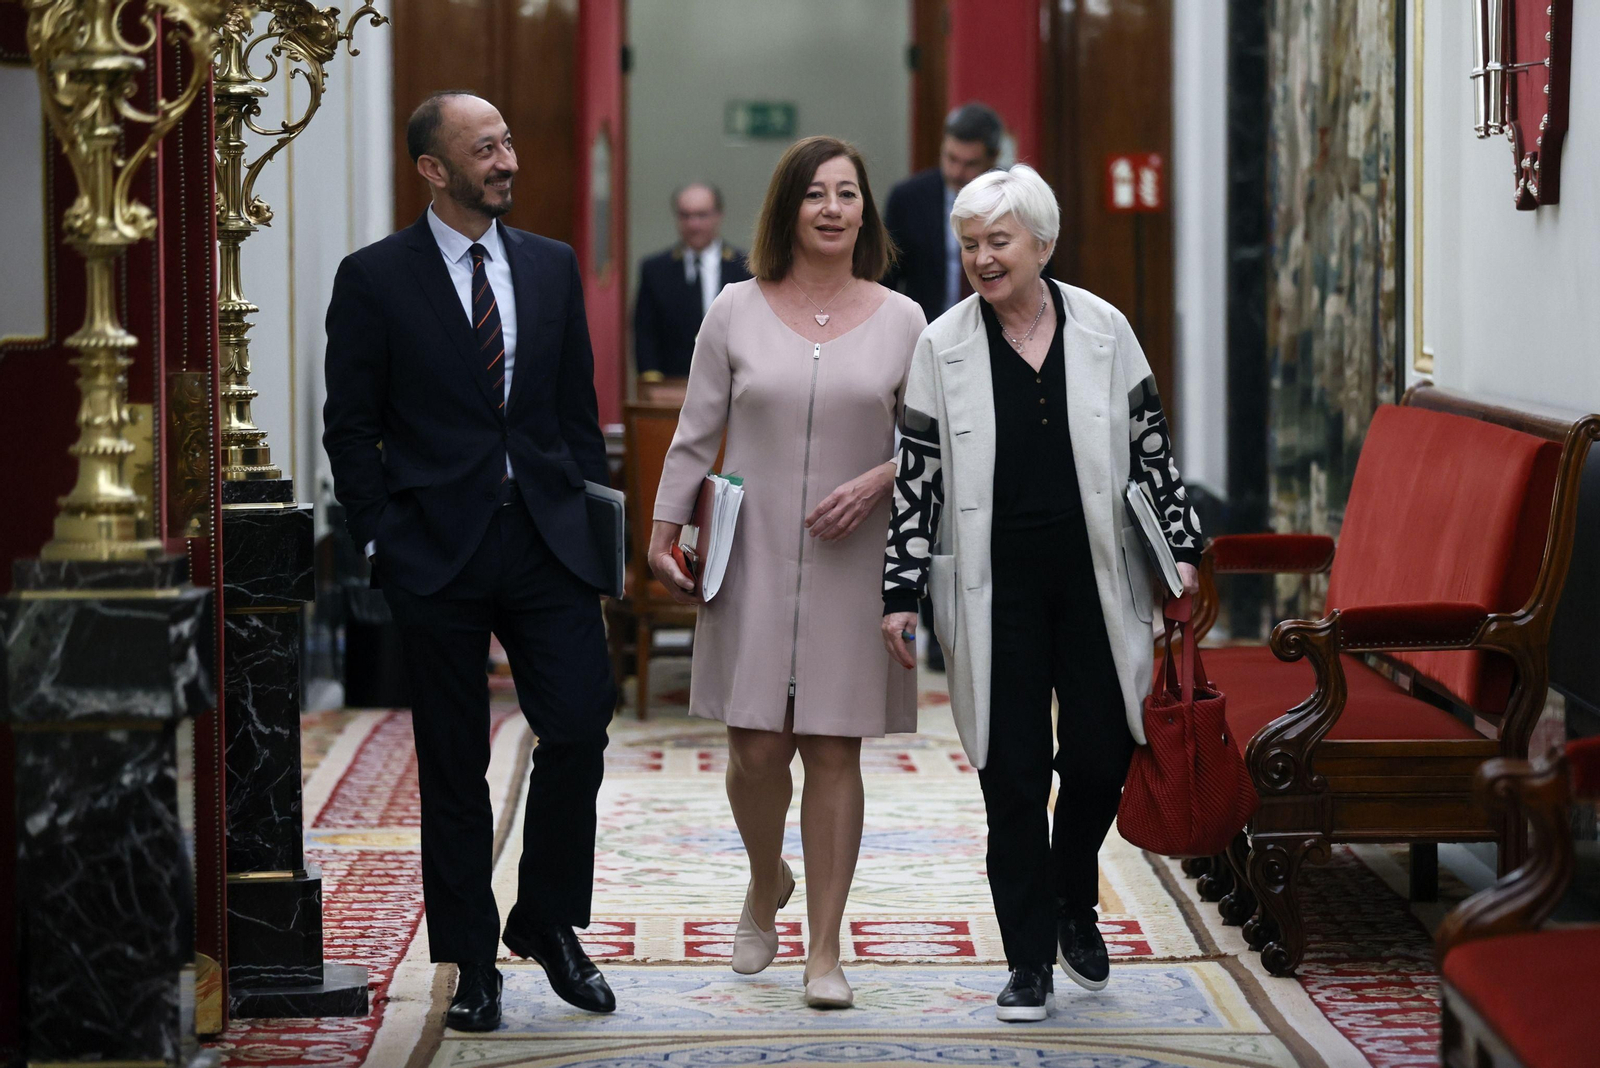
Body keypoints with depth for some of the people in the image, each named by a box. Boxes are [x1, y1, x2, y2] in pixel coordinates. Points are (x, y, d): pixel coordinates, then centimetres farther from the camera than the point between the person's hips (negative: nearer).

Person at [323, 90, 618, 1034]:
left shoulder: (553, 267, 10)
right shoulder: (376, 279, -1)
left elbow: (579, 411, 14)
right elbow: (352, 428, 0)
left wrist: (590, 520, 6)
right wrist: (384, 543, -6)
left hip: (545, 536, 3)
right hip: (438, 548, -3)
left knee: (581, 723, -7)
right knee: (454, 766, 4)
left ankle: (547, 921, 14)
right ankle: (472, 962, 14)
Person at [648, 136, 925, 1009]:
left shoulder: (901, 321, 5)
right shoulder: (736, 312, 4)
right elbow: (695, 434, 7)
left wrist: (879, 480, -10)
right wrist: (662, 532, 2)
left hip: (852, 566, 0)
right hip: (754, 558, 0)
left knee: (834, 750, -1)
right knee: (757, 747, -2)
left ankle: (825, 952, 7)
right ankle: (766, 882, 30)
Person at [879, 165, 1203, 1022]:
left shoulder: (1102, 330, 1)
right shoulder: (943, 348, -1)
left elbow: (1150, 449, 7)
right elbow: (916, 478, 0)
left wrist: (1182, 550, 3)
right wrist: (899, 593, -2)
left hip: (1095, 575, 1)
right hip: (997, 587, -1)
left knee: (1100, 754, 0)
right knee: (1012, 773, 1)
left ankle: (1074, 904, 29)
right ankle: (1030, 961, 11)